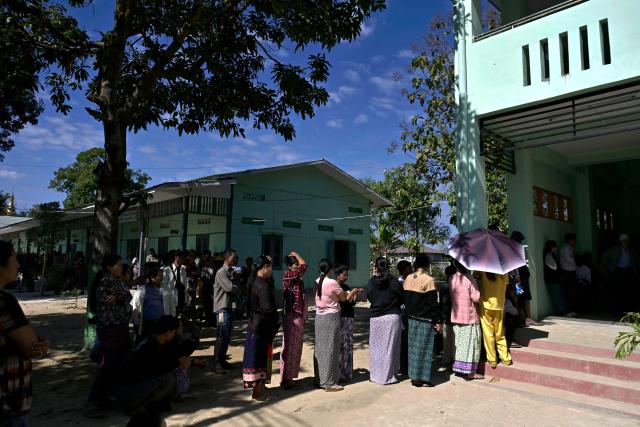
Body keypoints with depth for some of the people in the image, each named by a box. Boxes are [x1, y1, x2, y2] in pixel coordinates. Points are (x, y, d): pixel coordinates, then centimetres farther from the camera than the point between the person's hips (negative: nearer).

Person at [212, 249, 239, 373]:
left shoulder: (230, 272, 16)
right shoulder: (221, 272, -12)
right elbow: (230, 288, -22)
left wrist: (235, 288, -7)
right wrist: (239, 288, -3)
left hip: (229, 307, 9)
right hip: (222, 308, -9)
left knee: (227, 336, 13)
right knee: (222, 337, -7)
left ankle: (222, 360, 22)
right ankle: (217, 363, 0)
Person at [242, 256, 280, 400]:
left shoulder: (253, 281, 4)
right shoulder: (263, 285, -22)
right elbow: (268, 308, -25)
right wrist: (276, 323, -10)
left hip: (254, 322, 9)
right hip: (263, 325, -9)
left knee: (256, 355, 17)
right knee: (261, 356, 2)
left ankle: (258, 386, 30)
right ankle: (258, 391, 12)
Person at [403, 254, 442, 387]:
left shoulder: (408, 279, 5)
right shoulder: (428, 280, -15)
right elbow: (434, 302, -14)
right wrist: (438, 321, -9)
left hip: (412, 318, 6)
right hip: (425, 320, -6)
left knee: (413, 347, 13)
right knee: (423, 348, 2)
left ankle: (414, 376, 21)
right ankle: (422, 379, 7)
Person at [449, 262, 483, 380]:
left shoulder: (452, 278, 0)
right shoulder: (469, 279, -16)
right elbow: (476, 298, -16)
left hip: (456, 316, 5)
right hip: (469, 316, -5)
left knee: (459, 342, 14)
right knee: (471, 343, 3)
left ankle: (458, 366, 19)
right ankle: (470, 372, 7)